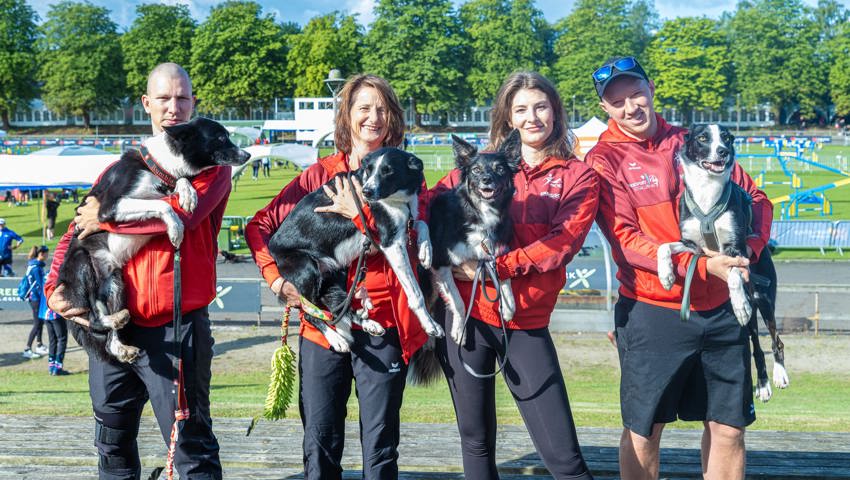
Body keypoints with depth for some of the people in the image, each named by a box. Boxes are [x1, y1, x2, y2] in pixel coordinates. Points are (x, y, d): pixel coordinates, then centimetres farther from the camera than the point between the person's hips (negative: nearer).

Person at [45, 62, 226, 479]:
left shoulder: (211, 160, 1)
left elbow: (181, 213, -18)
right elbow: (77, 232, 13)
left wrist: (105, 217, -8)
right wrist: (54, 288, -5)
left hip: (177, 327, -5)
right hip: (113, 324, 5)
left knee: (191, 446, -2)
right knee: (113, 446, 16)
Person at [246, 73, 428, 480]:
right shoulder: (320, 174, 8)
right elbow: (260, 226, 9)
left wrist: (359, 213, -17)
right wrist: (276, 279, -4)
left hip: (382, 327, -1)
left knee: (380, 444, 4)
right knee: (320, 442, 7)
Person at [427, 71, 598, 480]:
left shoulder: (578, 177, 3)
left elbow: (563, 242, -10)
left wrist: (496, 266, -18)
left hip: (526, 323, -2)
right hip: (465, 312, 2)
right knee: (476, 442, 13)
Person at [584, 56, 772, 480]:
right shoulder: (604, 160, -5)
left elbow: (756, 199, 9)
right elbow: (626, 240, -14)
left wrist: (750, 247, -11)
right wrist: (702, 266, -23)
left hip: (722, 306, 4)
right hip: (653, 312, -4)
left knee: (728, 426, 11)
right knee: (644, 431, 7)